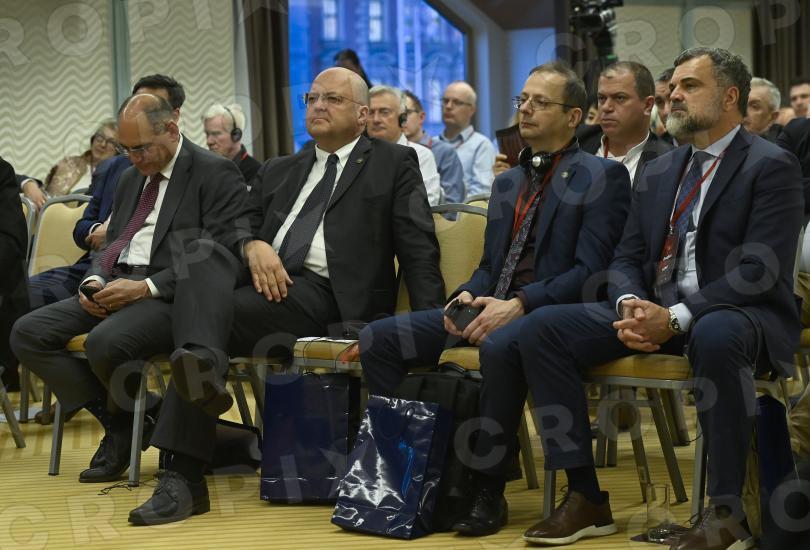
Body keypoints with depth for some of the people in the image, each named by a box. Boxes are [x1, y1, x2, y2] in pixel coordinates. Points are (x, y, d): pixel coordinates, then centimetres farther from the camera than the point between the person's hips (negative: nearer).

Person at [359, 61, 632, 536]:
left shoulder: (601, 177, -1)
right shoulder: (507, 183, 23)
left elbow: (590, 270, -11)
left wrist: (519, 304, -22)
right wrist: (466, 296, -1)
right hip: (490, 306, 7)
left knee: (501, 345, -40)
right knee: (378, 339, -10)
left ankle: (488, 488, -27)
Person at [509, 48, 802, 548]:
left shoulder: (771, 166, -4)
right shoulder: (658, 173, 17)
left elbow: (759, 269, -15)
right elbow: (626, 259, 15)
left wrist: (677, 318, -25)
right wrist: (631, 305, -10)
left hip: (740, 315, -6)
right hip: (656, 313, 7)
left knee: (716, 336, -42)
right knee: (544, 328, -12)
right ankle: (586, 498, -12)